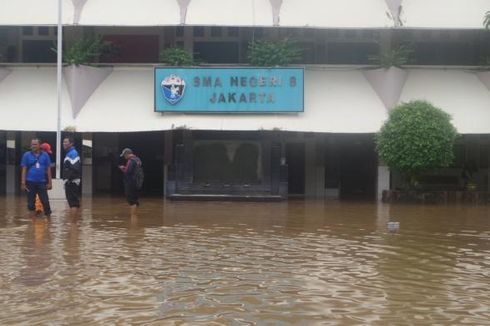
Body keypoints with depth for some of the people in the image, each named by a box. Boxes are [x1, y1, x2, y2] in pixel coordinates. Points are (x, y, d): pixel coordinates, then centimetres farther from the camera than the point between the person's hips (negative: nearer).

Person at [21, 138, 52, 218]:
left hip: (42, 182, 0)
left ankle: (48, 216, 12)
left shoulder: (45, 155, 2)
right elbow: (24, 170, 1)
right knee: (31, 202, 7)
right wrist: (23, 183, -5)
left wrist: (50, 182, 3)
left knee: (45, 201, 1)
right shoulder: (27, 155, 1)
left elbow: (48, 169, 6)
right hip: (30, 182, 0)